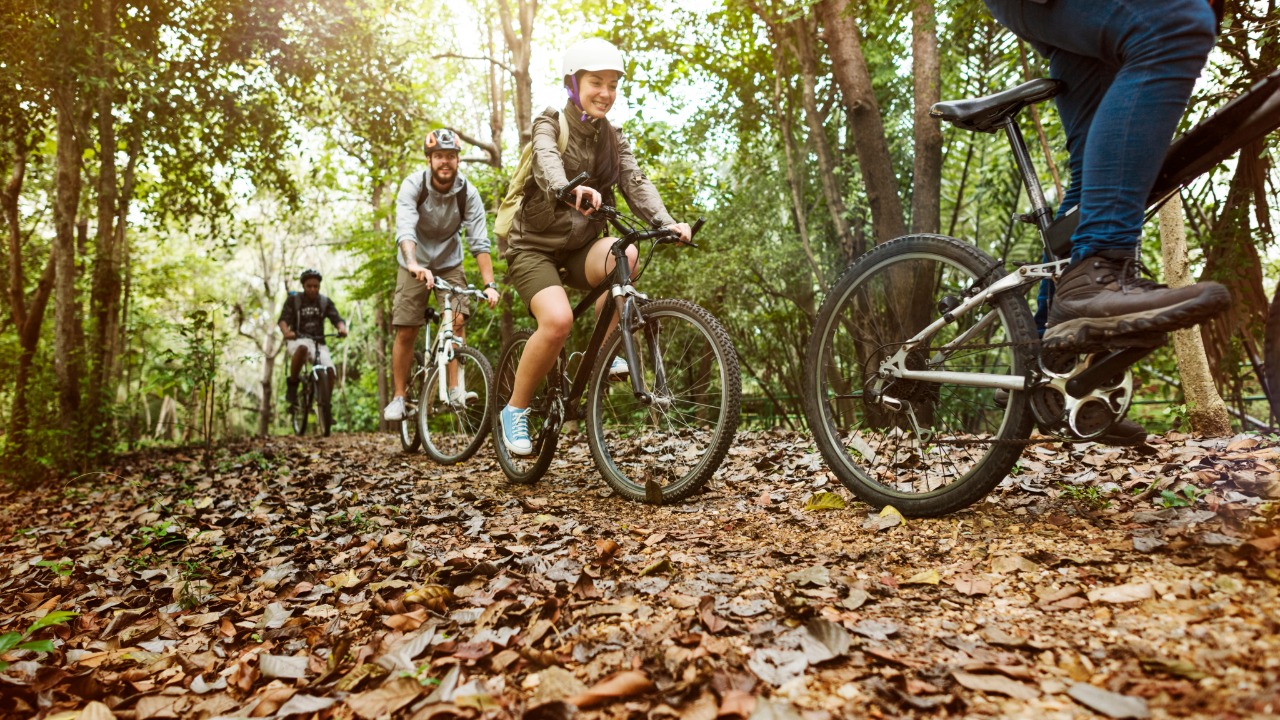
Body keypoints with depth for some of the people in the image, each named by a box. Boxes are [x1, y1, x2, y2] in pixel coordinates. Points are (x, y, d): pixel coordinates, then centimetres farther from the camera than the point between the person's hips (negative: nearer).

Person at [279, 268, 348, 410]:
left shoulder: (325, 301, 7)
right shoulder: (293, 299, 1)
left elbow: (337, 319, -5)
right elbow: (283, 320, -11)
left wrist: (342, 328, -30)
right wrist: (286, 332, -35)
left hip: (318, 343, 2)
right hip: (297, 341, -2)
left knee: (330, 371, -23)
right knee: (303, 348, -40)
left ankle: (325, 405, -5)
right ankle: (292, 384, -21)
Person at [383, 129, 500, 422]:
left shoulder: (468, 193, -17)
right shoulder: (413, 185, -21)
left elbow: (479, 241, -22)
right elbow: (405, 229, -36)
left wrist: (489, 284, -33)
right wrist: (415, 265, -54)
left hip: (449, 264, 1)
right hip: (415, 265, -1)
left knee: (457, 320, -19)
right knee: (405, 332, -4)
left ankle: (456, 389, -14)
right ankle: (399, 397, 7)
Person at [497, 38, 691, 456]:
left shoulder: (613, 140, 8)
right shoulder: (550, 125, -7)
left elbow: (636, 183, -8)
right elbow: (546, 162, -30)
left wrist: (666, 224, -28)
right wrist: (570, 190, -54)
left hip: (580, 247, 4)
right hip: (535, 245, -4)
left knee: (624, 255, -30)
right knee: (558, 319, -30)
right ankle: (516, 409, -8)